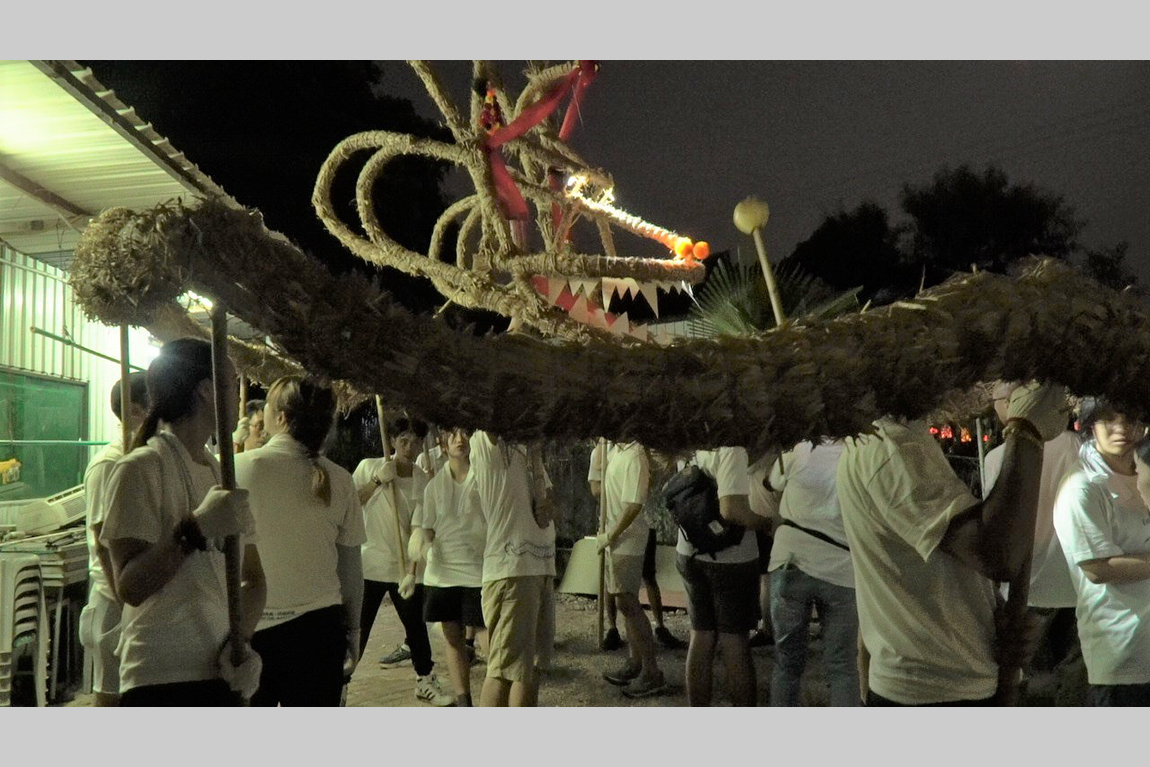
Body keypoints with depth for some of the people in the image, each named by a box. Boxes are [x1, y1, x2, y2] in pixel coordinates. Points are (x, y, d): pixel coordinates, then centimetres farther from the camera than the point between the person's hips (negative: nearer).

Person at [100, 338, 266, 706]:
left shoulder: (225, 477, 14)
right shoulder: (141, 468, -9)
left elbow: (253, 578, 10)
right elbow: (130, 586, -16)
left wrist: (241, 641, -7)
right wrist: (195, 530, -28)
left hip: (225, 675, 7)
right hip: (164, 680, -7)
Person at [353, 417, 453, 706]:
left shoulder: (423, 480, 0)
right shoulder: (369, 466, -2)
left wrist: (412, 571, -13)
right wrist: (377, 481, -17)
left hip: (406, 567, 2)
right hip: (369, 563, -2)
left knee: (416, 625, 9)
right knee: (358, 627, 0)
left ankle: (425, 681, 25)